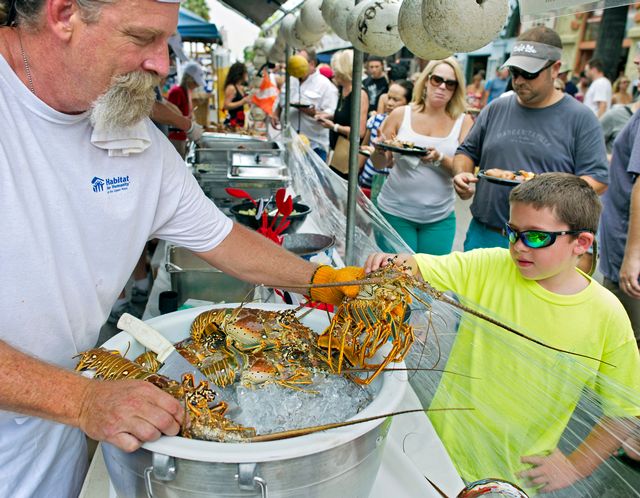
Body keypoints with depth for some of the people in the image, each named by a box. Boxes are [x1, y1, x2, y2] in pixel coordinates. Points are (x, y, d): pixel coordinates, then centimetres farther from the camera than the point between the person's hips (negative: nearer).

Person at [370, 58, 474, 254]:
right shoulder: (401, 114, 1)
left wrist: (439, 159, -23)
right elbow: (379, 164, 7)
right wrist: (380, 151, -16)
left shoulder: (463, 122, 1)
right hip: (395, 211, 0)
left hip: (439, 217, 1)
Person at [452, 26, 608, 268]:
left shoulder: (581, 118, -3)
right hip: (483, 234, 4)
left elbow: (597, 178, -6)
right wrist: (462, 175, -5)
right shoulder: (496, 109, 8)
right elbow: (467, 151, 17)